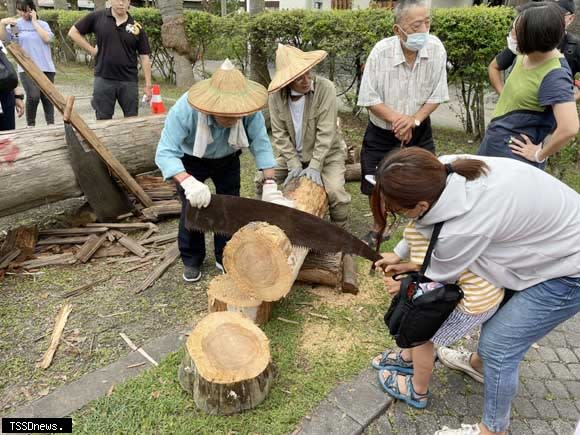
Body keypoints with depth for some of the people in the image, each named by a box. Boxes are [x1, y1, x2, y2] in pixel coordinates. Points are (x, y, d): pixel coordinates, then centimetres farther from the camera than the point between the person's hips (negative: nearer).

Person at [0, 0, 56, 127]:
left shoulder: (43, 24, 11)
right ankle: (30, 125, -4)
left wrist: (34, 22, -1)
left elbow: (47, 38, -7)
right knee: (33, 96, -19)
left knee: (47, 97, 5)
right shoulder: (16, 24, 8)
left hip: (46, 67, 2)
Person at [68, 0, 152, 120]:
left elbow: (144, 57, 1)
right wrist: (91, 50, -1)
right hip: (103, 79, 0)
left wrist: (148, 85, -3)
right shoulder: (97, 17, 2)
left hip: (129, 81, 0)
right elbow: (73, 32, 9)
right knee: (103, 120, 7)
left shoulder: (136, 27, 2)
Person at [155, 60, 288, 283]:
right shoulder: (184, 110, -40)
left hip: (227, 158, 2)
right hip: (191, 159, -2)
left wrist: (270, 185, -37)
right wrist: (188, 182, -58)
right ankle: (191, 260, 15)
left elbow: (261, 144, -28)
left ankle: (225, 257, 20)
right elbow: (165, 153, -41)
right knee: (192, 207, -5)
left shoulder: (249, 111, -35)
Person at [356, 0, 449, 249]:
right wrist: (398, 120, -24)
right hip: (382, 132, -1)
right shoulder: (381, 52, -21)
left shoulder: (436, 49, -15)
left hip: (419, 131, 1)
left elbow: (437, 95, -8)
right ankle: (379, 228, 35)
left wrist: (414, 119, -23)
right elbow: (369, 99, -16)